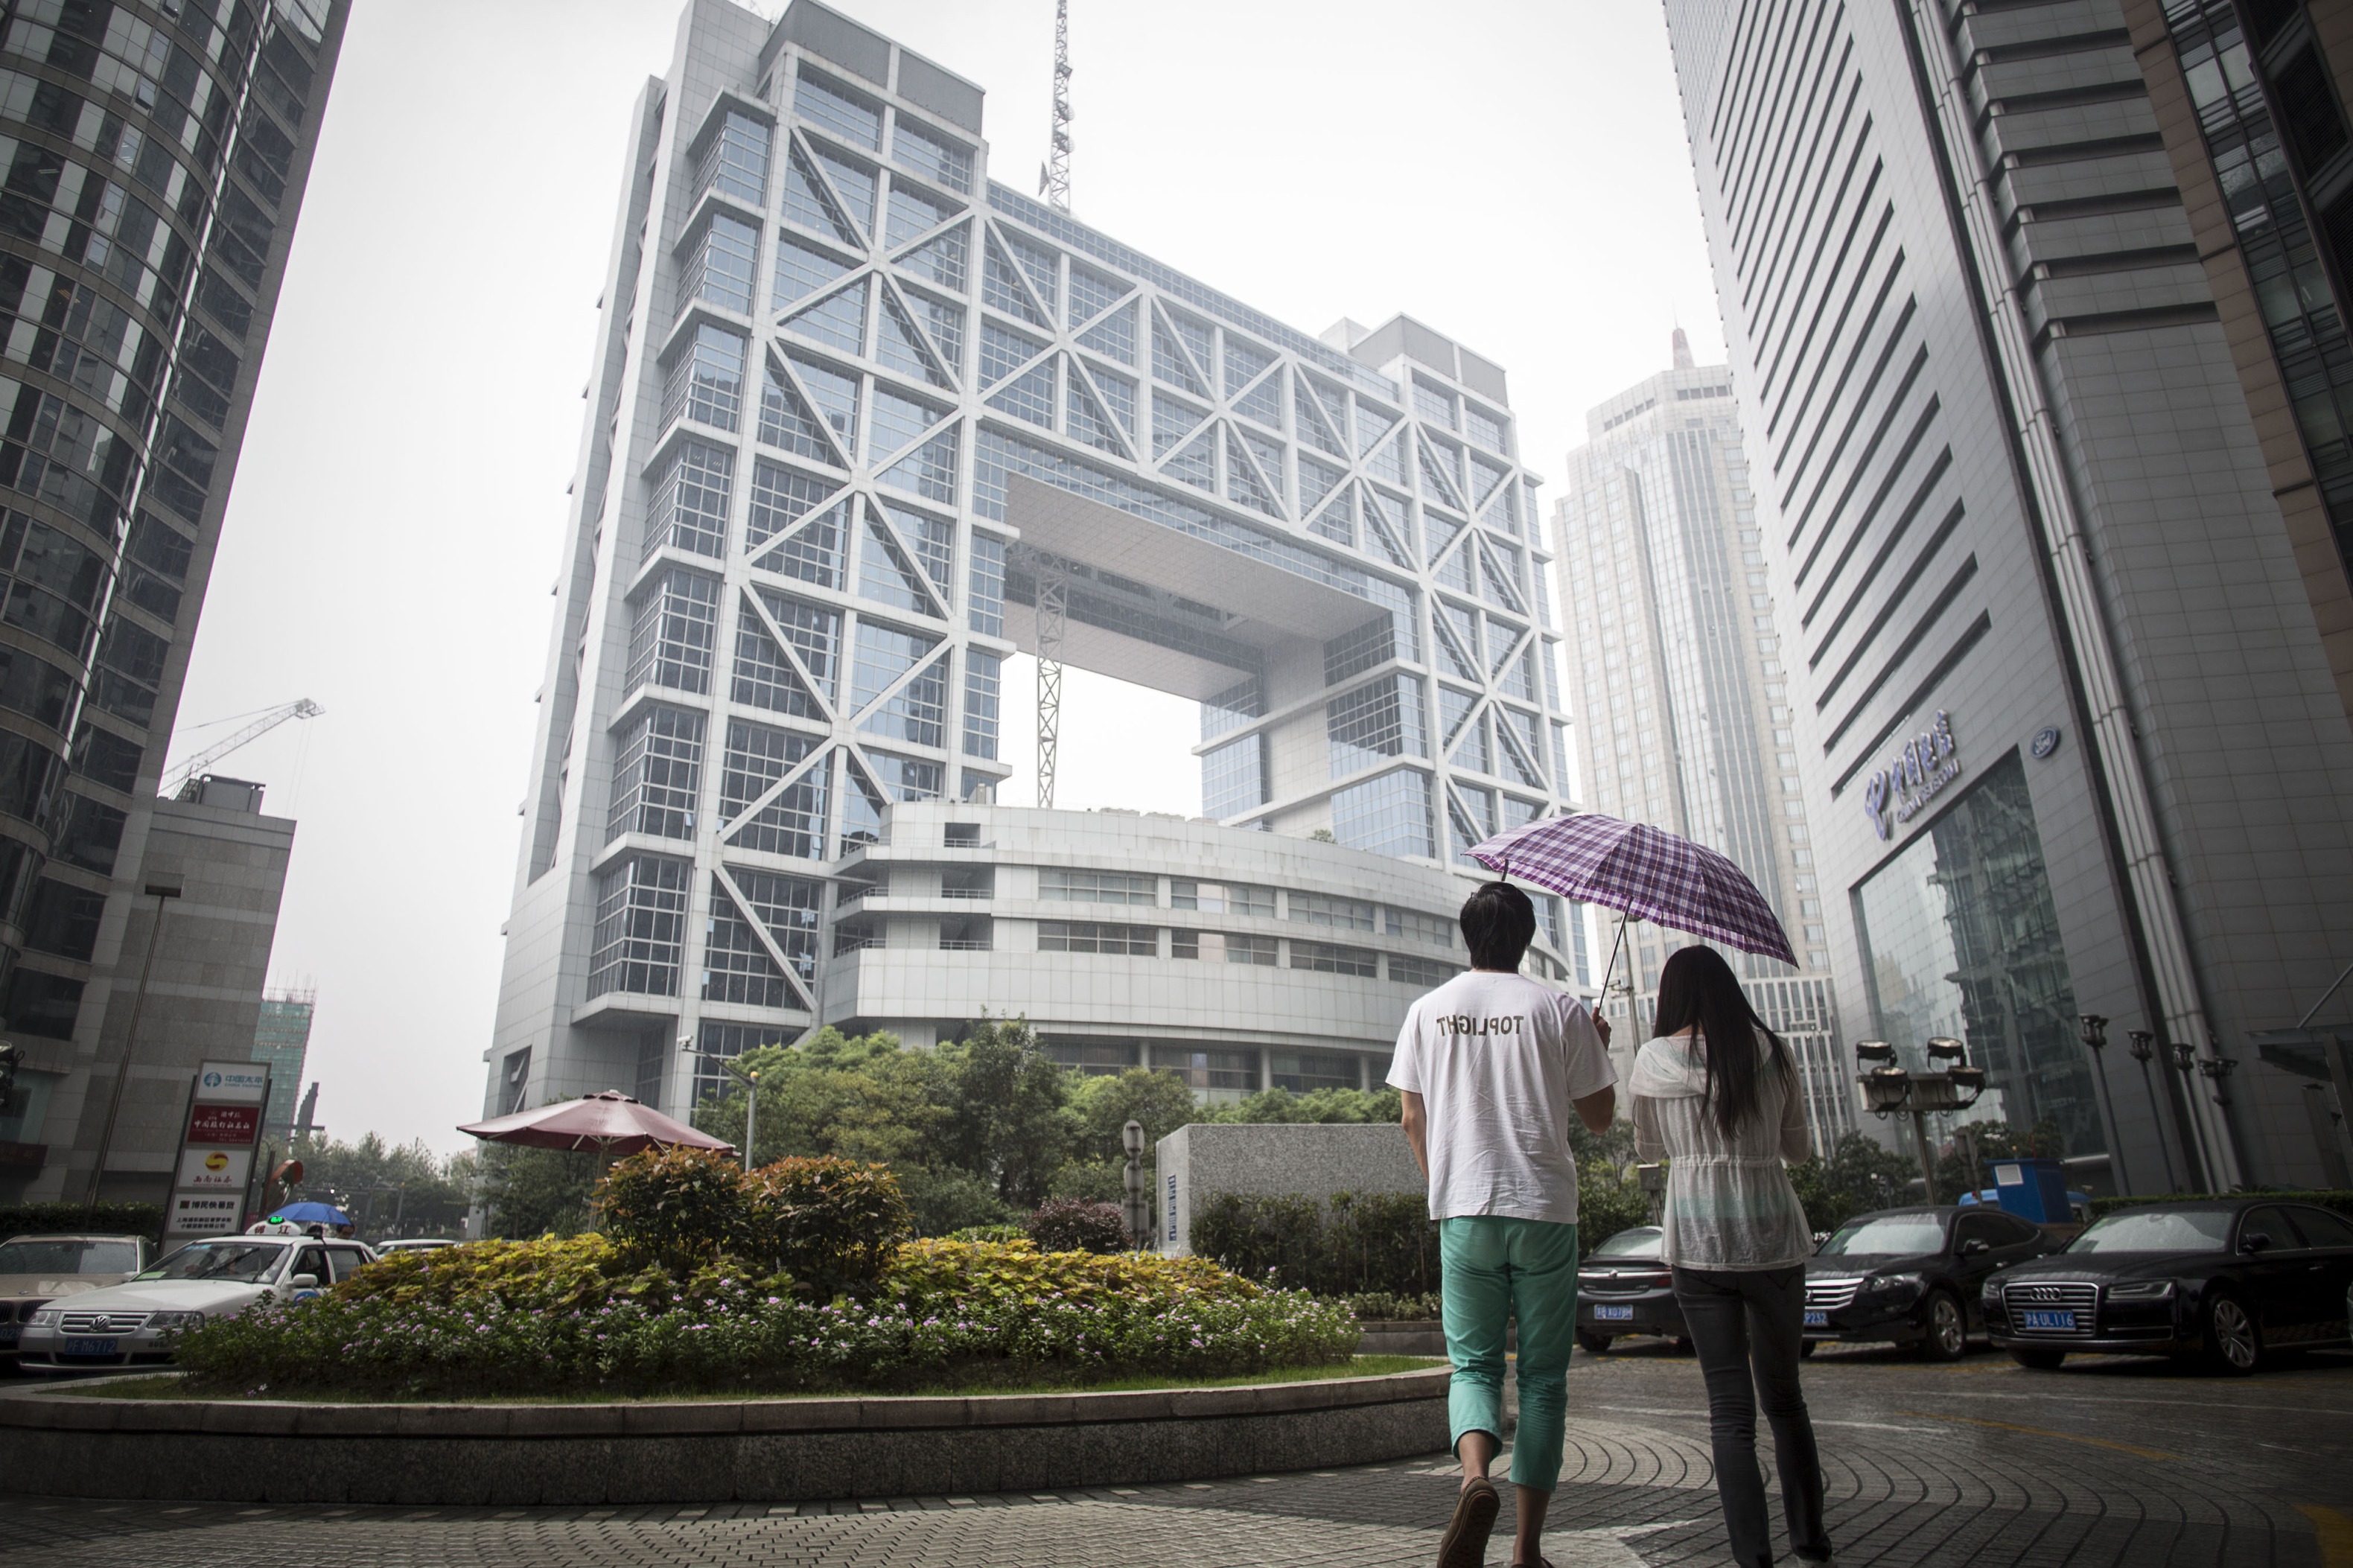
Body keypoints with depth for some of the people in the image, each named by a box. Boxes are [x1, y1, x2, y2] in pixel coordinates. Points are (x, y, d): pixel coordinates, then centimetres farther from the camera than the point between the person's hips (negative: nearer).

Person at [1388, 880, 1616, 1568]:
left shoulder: (1428, 1010, 3)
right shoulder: (1560, 1010, -2)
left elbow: (1412, 1118, 6)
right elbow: (1600, 1116, 4)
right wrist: (1598, 1048, 20)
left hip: (1463, 1212, 1)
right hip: (1545, 1210, -1)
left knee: (1474, 1363, 11)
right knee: (1543, 1378, 10)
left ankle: (1475, 1477, -18)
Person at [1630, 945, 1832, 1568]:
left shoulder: (1657, 1056, -3)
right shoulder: (1772, 1051, 2)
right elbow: (1798, 1148, 12)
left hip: (1699, 1239, -2)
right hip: (1774, 1235, 2)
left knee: (1728, 1401, 2)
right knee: (1784, 1393, 18)